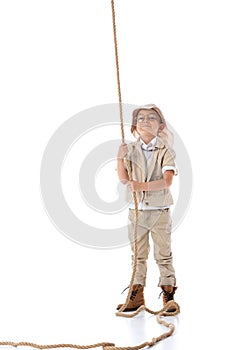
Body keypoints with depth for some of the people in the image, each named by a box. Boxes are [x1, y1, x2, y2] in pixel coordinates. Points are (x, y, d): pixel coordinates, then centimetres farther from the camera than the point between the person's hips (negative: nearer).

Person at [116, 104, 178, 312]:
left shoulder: (165, 151, -6)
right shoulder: (130, 150, 4)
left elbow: (167, 181, -18)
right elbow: (123, 178, 0)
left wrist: (142, 186, -30)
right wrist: (121, 157, -14)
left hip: (160, 211, -3)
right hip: (136, 210, 3)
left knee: (163, 254, 4)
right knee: (138, 254, 12)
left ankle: (169, 294, 13)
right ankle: (137, 294, 20)